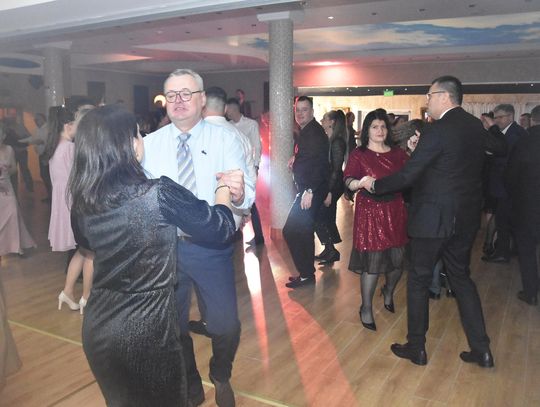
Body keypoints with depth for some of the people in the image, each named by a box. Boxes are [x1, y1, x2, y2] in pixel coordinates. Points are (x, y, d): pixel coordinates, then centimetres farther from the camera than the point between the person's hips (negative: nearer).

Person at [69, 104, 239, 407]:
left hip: (98, 326, 6)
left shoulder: (84, 199, -4)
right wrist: (224, 188, 7)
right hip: (146, 327, -6)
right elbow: (220, 229, -12)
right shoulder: (160, 194, -22)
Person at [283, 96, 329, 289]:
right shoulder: (306, 131, 16)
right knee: (303, 231, 16)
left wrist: (309, 190, -27)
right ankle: (307, 272, 27)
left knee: (291, 231, -10)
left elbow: (319, 163, -24)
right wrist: (296, 159, 8)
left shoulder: (314, 132, -14)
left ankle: (306, 274, 0)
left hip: (311, 191, -10)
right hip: (307, 189, 10)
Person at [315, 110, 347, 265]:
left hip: (333, 185, -9)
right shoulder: (327, 140, 10)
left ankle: (331, 250, 2)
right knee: (326, 218, 13)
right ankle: (329, 250, 23)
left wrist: (329, 192, -21)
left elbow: (336, 169, -19)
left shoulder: (337, 142, -15)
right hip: (325, 184, 9)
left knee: (319, 217, -6)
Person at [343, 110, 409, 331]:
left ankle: (389, 291, 39)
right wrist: (359, 183, -31)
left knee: (397, 258, 6)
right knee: (372, 261, -3)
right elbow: (348, 181, -11)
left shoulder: (398, 154, 10)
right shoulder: (358, 155, 1)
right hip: (370, 212, -3)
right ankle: (366, 308, 15)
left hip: (395, 212, 4)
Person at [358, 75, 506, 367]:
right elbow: (500, 147, 26)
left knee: (419, 280, 7)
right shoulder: (474, 126, 5)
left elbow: (407, 175, -20)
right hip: (465, 218, 8)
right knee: (461, 278, 18)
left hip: (434, 218, -7)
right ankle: (481, 349, 23)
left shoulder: (438, 131, -18)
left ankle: (416, 348, 19)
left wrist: (374, 184, -7)